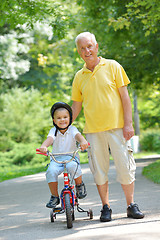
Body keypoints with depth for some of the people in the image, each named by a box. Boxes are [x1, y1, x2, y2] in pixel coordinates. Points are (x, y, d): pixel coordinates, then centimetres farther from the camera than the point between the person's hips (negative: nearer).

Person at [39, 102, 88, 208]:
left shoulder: (72, 129, -3)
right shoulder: (54, 131, -1)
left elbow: (78, 135, -24)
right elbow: (49, 139, -21)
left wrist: (83, 141, -49)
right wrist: (43, 146, -45)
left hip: (71, 157, -1)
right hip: (56, 158, 1)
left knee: (73, 166, -35)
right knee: (51, 171, -28)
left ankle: (80, 185, -6)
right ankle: (54, 196, -11)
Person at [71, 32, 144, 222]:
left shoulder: (112, 66, 2)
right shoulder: (79, 77, 9)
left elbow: (124, 95, 0)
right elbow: (76, 106, 16)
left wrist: (128, 123, -7)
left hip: (116, 127, -2)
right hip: (93, 130, 2)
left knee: (125, 166, -1)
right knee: (99, 170, 4)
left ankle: (131, 205, 12)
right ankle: (105, 207, 16)